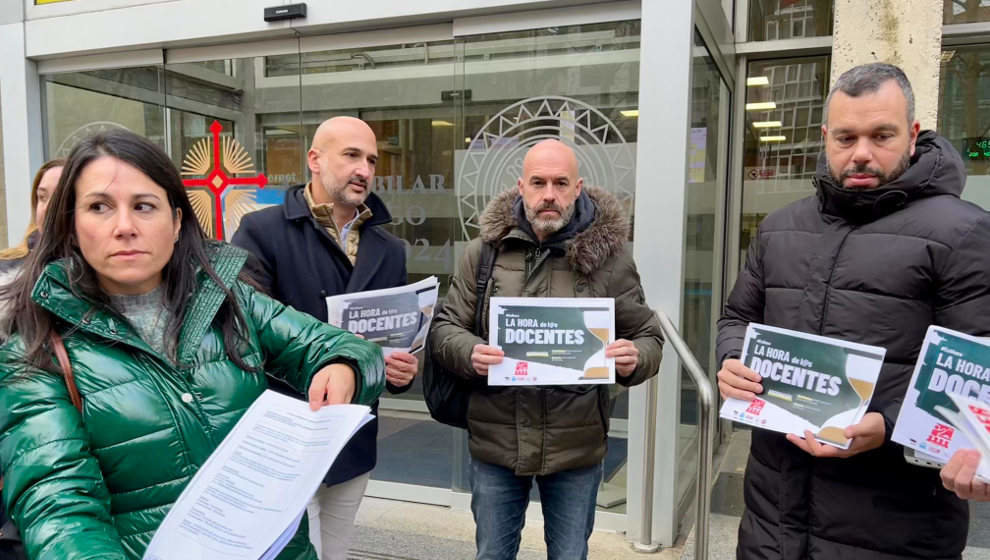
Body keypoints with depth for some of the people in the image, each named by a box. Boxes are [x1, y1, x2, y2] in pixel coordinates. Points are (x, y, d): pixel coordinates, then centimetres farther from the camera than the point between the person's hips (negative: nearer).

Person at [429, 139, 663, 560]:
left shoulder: (609, 256, -3)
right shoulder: (483, 252, 0)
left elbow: (647, 337, 3)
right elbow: (444, 328, 2)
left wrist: (634, 359, -20)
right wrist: (470, 354, -20)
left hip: (576, 446, -1)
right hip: (495, 442, 1)